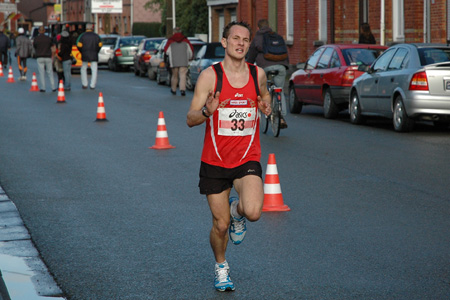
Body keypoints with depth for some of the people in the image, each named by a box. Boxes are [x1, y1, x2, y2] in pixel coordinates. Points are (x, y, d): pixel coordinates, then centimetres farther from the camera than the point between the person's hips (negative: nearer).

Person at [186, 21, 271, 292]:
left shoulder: (258, 74, 1)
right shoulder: (210, 76, -7)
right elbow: (190, 119, -7)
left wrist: (266, 106, -2)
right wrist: (207, 111, -30)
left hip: (248, 160, 1)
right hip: (215, 160, -1)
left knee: (253, 212, -24)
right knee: (220, 225, 5)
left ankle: (237, 210, 14)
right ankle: (221, 267, 35)